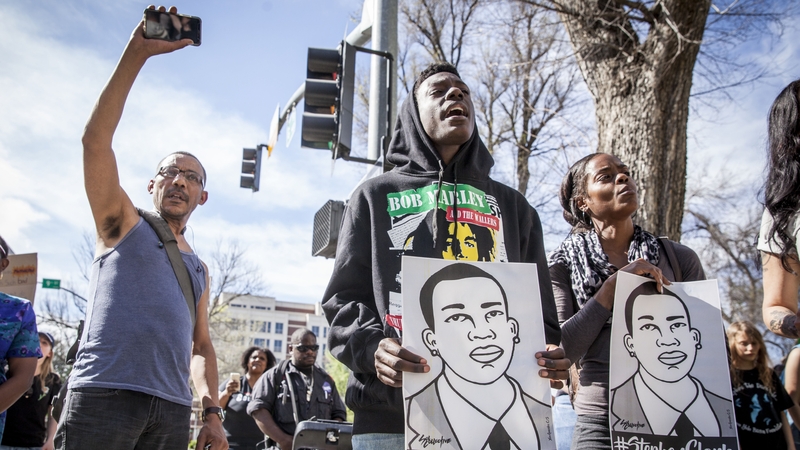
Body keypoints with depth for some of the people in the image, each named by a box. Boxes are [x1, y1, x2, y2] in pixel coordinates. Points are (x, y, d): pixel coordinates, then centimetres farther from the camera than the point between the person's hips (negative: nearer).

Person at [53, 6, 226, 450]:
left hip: (173, 412, 5)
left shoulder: (198, 267, 22)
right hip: (104, 396, -4)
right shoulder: (122, 225, 10)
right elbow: (95, 139, -3)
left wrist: (212, 412, 7)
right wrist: (136, 54, -9)